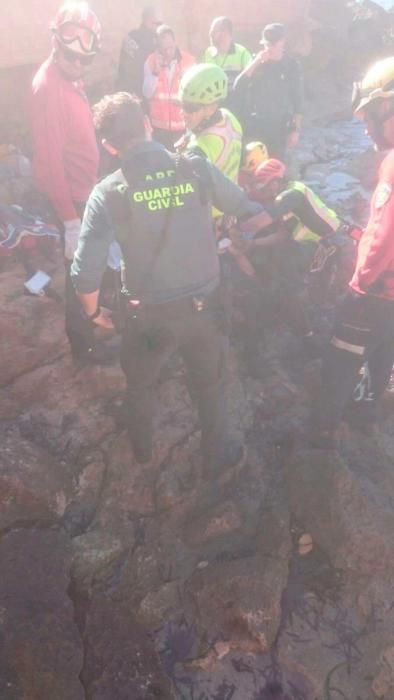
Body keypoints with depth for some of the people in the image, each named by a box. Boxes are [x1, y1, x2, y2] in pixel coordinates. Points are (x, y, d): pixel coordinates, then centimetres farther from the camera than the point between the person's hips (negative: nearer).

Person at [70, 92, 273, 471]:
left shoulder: (108, 192, -14)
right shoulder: (198, 168, -10)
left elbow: (85, 273, -17)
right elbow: (257, 216, 1)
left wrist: (93, 312, 2)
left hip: (148, 313, -1)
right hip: (203, 305, 2)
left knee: (139, 383, 28)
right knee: (211, 382, 26)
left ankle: (141, 448, 53)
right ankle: (217, 453, 47)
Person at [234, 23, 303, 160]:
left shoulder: (292, 66, 0)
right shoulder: (256, 63, 2)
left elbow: (297, 100, 2)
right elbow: (237, 87, -9)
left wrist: (295, 129, -3)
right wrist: (255, 62, -17)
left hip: (279, 127, 0)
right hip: (253, 124, 1)